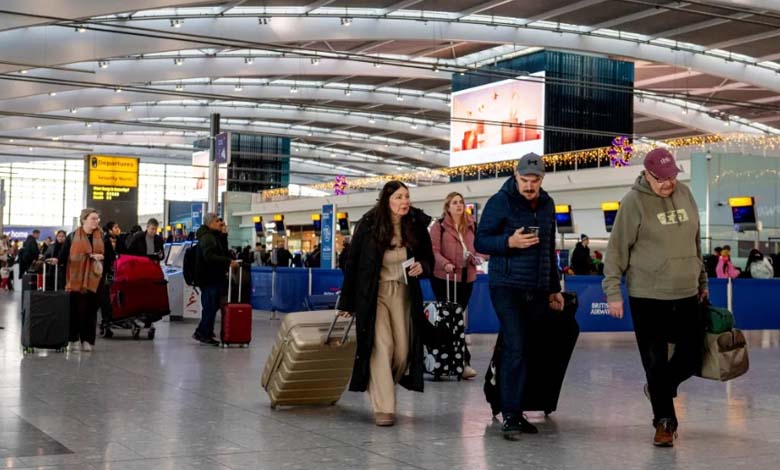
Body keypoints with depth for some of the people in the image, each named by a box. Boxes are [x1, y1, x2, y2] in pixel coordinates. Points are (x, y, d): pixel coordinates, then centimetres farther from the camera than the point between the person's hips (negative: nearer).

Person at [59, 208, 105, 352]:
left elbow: (108, 255, 12)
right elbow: (63, 256, 0)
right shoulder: (72, 237, 0)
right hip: (75, 280, -2)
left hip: (93, 280, 2)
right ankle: (73, 339, 11)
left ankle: (87, 340, 6)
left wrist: (100, 257, -8)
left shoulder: (101, 237, 8)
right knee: (75, 309, 2)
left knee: (90, 310, 1)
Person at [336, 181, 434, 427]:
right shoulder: (368, 226, -8)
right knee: (381, 346, -13)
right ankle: (383, 407, -9)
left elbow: (428, 259, 13)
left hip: (404, 293, 3)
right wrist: (347, 303, -1)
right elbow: (352, 265, -2)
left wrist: (422, 267, -12)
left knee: (403, 350, 0)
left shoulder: (417, 226, -1)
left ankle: (381, 390, 26)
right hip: (374, 293, -3)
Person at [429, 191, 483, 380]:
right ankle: (463, 361, -7)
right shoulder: (439, 226, -4)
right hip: (444, 278, -5)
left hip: (467, 277, 5)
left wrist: (476, 258, -2)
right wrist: (445, 264, -27)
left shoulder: (471, 225, 12)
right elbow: (434, 251, -10)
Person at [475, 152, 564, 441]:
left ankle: (516, 410, 16)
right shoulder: (500, 202, -5)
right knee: (515, 349, -13)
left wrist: (554, 288, 22)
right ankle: (510, 416, -9)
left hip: (537, 290, 6)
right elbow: (480, 242, -4)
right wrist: (510, 241, -21)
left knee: (530, 351, 7)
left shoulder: (547, 204, 14)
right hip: (507, 287, -6)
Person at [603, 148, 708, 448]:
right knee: (655, 362, 2)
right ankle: (664, 420, 17)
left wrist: (702, 280, 20)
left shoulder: (684, 194, 7)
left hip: (686, 295, 5)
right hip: (647, 296, -5)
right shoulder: (634, 202, -9)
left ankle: (659, 389, 33)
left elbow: (695, 243, 17)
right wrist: (613, 291, -12)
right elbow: (617, 249, -8)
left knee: (692, 357, 7)